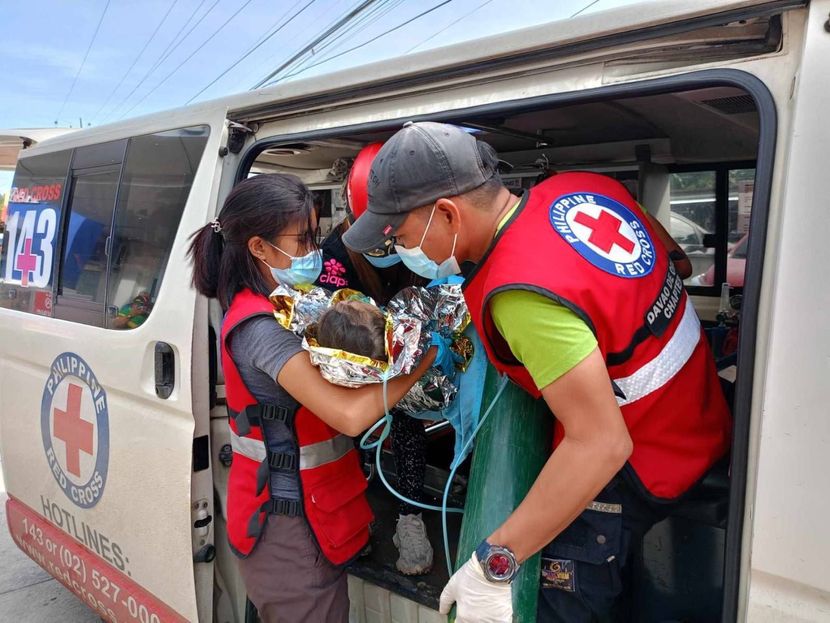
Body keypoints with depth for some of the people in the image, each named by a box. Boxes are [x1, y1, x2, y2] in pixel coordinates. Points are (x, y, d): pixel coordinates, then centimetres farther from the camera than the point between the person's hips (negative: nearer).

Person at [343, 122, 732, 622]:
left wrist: (493, 564, -30)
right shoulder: (583, 187, -7)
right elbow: (676, 263, 9)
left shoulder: (521, 293, -33)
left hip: (631, 477, -9)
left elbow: (601, 444, -34)